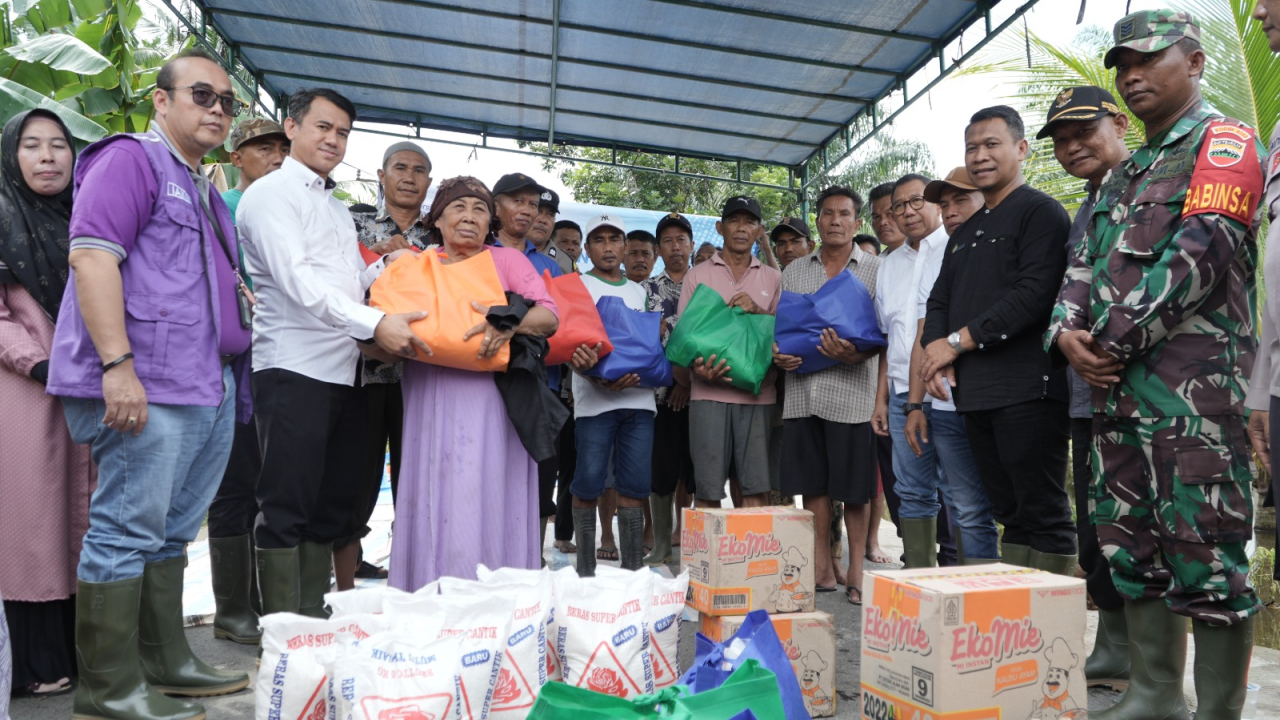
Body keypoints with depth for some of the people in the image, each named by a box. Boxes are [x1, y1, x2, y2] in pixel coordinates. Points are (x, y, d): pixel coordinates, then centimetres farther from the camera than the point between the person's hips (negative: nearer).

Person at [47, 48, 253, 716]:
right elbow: (91, 256, -16)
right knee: (128, 529, -4)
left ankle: (165, 660, 25)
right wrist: (117, 364, -22)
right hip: (147, 384, -9)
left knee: (170, 530, 14)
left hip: (210, 386, 9)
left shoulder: (205, 192, 24)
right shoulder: (130, 159, -4)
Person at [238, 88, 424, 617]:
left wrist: (386, 266, 6)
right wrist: (375, 323, -24)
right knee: (286, 509, -4)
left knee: (332, 506, 12)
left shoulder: (338, 209, 24)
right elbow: (298, 281, -16)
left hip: (345, 373, 8)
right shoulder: (271, 194, -2)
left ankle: (314, 620, 22)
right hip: (294, 370, -8)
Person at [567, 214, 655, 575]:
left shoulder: (640, 292, 20)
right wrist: (597, 378, -18)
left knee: (634, 486, 3)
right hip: (594, 399, -3)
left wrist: (641, 372, -6)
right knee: (589, 484, -3)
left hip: (639, 398, 4)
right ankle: (585, 570, 9)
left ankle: (633, 569, 10)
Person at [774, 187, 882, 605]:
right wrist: (777, 353, -4)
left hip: (852, 393, -3)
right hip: (802, 393, 4)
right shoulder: (794, 272, 16)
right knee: (811, 484, 8)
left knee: (853, 489, 2)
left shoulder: (875, 270, 4)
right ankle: (821, 570, 18)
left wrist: (856, 354, -22)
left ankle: (856, 573, 14)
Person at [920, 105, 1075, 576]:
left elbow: (1035, 293, -15)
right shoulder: (965, 233, 23)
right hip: (974, 393, 8)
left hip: (1027, 390, -7)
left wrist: (957, 341, -13)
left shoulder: (1040, 212, -2)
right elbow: (940, 300, 19)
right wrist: (937, 352, -2)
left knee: (1043, 515, -5)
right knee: (1010, 515, 12)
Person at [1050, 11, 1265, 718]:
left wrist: (1111, 337, -13)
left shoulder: (1225, 142, 1)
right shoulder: (1121, 176, 24)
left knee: (1203, 553, -5)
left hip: (1195, 383, -8)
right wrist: (1067, 332, -2)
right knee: (1129, 545, 11)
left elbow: (1200, 254, -13)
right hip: (1115, 385, 8)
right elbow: (1083, 266, 18)